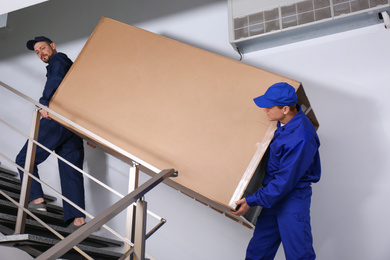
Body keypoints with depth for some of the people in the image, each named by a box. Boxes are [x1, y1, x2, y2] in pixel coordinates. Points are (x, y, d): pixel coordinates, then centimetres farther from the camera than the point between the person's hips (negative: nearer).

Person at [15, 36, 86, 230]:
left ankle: (36, 199, -4)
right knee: (72, 173, 1)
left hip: (56, 121, -8)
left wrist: (44, 102, -30)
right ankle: (78, 218, -6)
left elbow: (56, 78, -18)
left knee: (24, 159, 5)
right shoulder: (70, 65, 32)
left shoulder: (58, 59, 5)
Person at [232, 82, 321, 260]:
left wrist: (252, 201, -19)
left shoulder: (300, 139, -28)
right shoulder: (285, 122, -1)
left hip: (292, 200, -9)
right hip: (274, 198, 9)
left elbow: (285, 181, -24)